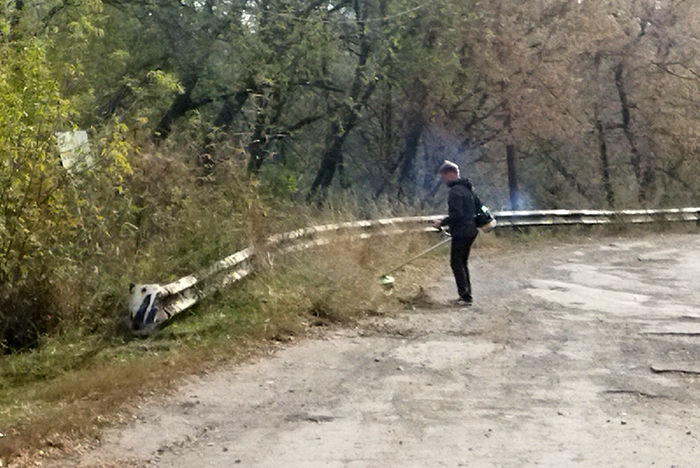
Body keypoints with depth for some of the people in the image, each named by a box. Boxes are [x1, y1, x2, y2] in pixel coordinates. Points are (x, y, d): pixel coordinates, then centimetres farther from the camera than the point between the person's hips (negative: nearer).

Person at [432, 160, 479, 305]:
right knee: (463, 263, 16)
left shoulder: (455, 191, -16)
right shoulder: (466, 188, 15)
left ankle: (465, 296, -7)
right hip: (470, 230, 10)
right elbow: (475, 210, 22)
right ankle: (466, 295, 19)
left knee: (456, 263, -5)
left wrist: (442, 222, -13)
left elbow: (457, 213, -24)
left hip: (461, 232, -10)